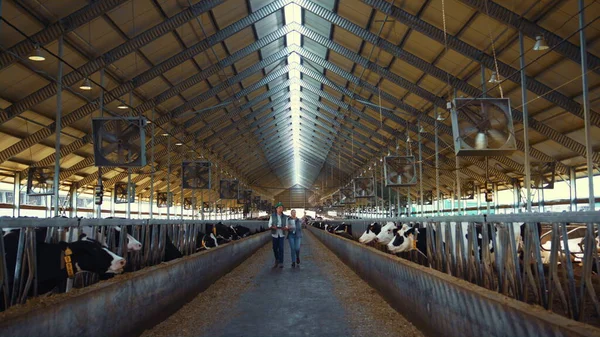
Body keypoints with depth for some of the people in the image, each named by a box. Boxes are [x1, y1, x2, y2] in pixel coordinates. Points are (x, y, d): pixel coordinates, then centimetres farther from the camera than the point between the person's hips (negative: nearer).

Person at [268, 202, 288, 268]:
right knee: (275, 248, 6)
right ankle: (277, 260, 30)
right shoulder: (272, 216, -3)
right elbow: (269, 226, -3)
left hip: (282, 235, 0)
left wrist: (284, 228, -21)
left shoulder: (285, 217, 0)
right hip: (275, 234, 0)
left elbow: (286, 227, 3)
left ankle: (280, 263, -7)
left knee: (281, 248, -11)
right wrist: (274, 227, -25)